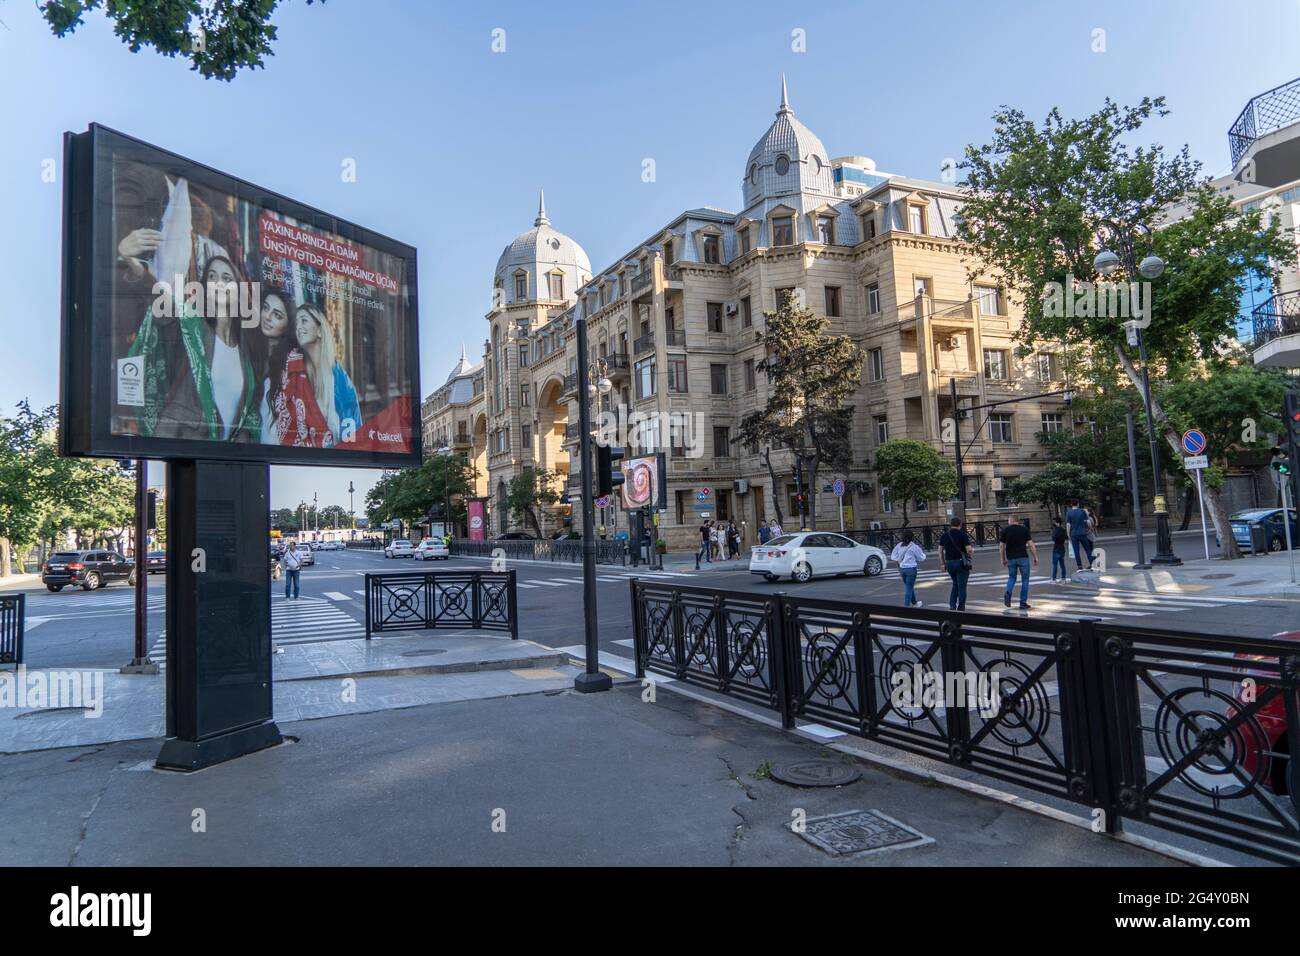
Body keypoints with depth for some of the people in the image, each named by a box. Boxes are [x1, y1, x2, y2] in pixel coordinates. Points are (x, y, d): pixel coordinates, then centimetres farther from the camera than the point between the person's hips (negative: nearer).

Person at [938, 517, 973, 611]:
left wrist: (943, 563, 14)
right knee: (962, 586, 5)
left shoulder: (944, 535, 5)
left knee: (955, 584, 20)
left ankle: (952, 606, 9)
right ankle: (960, 609, 8)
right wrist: (968, 555, 7)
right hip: (961, 562, -4)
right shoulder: (963, 534, -9)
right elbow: (969, 549, -15)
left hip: (949, 563, 4)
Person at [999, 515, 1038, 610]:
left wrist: (1003, 559, 13)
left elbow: (1001, 546, 3)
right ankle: (1023, 603, 6)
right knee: (1025, 580, 7)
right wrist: (1035, 557, 3)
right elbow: (1030, 544, -4)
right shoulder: (1024, 529, 0)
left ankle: (1008, 592, -7)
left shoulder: (1005, 530, 2)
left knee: (1011, 577, 19)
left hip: (1011, 558, 2)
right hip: (1023, 557, -2)